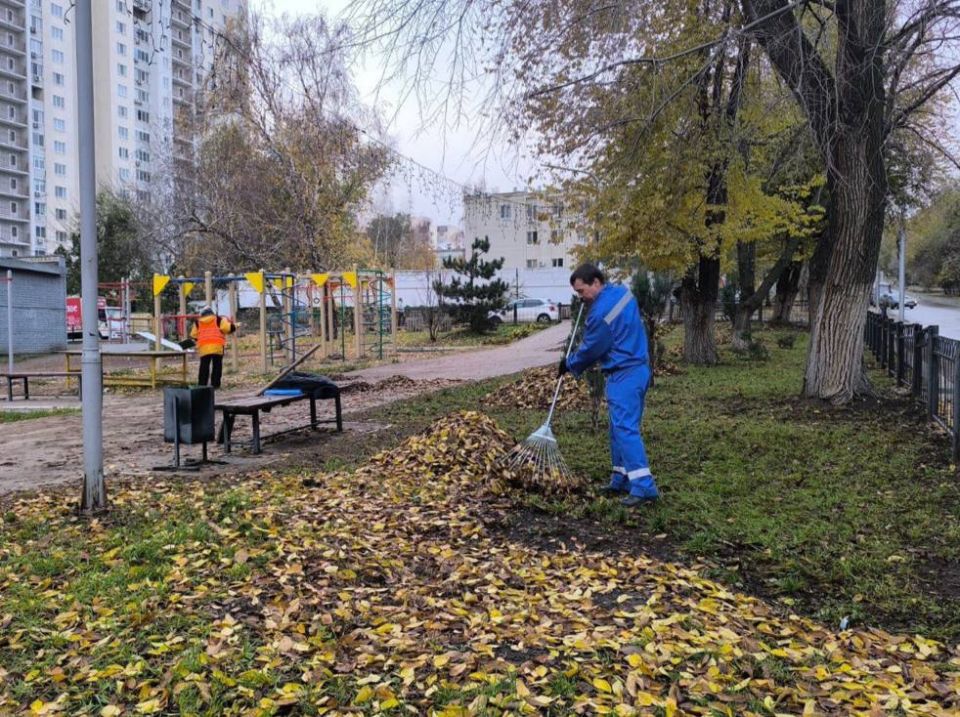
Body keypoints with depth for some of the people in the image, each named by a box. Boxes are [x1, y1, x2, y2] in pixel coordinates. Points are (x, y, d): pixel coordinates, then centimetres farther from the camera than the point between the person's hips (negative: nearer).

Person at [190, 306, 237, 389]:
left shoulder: (197, 322, 17)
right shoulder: (218, 320, 9)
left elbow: (193, 336, 18)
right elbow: (229, 328, -1)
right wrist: (232, 325, 20)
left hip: (203, 347, 2)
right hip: (217, 346, -2)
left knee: (204, 367, 6)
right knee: (217, 366, 5)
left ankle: (202, 384, 3)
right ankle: (215, 384, 1)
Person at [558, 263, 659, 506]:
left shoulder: (601, 312, -20)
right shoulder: (621, 291, 9)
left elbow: (591, 350, -9)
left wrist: (569, 364, 8)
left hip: (624, 376, -10)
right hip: (637, 368, 10)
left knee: (625, 429, -11)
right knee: (620, 427, 15)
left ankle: (644, 486, -12)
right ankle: (621, 479, 21)